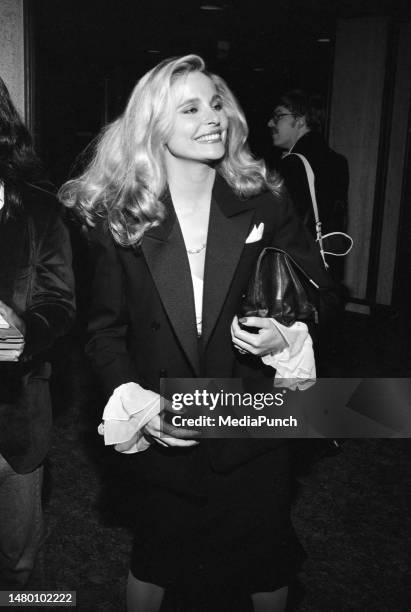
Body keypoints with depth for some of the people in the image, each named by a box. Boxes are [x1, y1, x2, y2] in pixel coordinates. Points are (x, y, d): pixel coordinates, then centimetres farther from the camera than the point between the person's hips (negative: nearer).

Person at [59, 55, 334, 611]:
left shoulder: (266, 205, -5)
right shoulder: (121, 220, -7)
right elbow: (106, 329, -2)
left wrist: (288, 335, -17)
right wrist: (133, 399, -15)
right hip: (165, 437, 0)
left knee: (267, 565, 19)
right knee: (155, 560, 20)